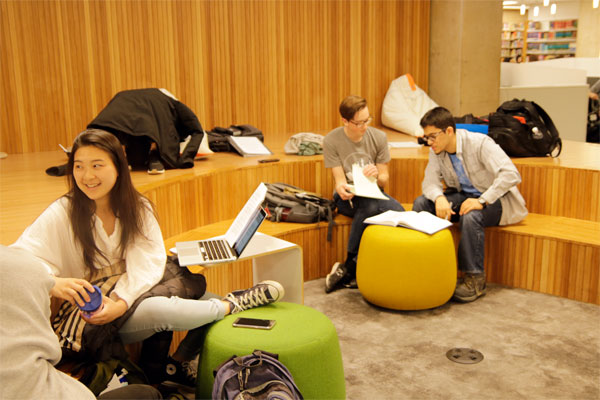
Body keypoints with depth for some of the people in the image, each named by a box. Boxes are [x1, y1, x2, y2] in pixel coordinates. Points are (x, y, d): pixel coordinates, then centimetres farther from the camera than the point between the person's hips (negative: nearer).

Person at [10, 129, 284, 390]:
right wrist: (54, 284, -39)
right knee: (158, 310, -32)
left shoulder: (138, 208, -1)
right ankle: (232, 304, -11)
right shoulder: (61, 215, -10)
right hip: (88, 318, -4)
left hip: (134, 299, 5)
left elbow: (148, 262, -11)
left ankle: (181, 363, 1)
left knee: (197, 286, -17)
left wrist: (121, 303, -28)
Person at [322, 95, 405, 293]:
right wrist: (342, 188, -34)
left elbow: (384, 179, 3)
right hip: (347, 197, -3)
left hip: (373, 193, 4)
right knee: (369, 206, -39)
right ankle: (355, 269, -22)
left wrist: (376, 175, -22)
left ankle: (349, 268, -20)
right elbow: (339, 179, -8)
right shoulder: (331, 141, -8)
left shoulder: (378, 137, -1)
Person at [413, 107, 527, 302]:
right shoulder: (437, 150, -4)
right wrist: (439, 198, -29)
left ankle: (475, 279, -22)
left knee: (471, 216, -38)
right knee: (421, 203, -15)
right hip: (463, 195, 6)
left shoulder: (480, 143, -23)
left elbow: (511, 174, -30)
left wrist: (482, 200, -38)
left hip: (495, 197, -6)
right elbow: (430, 181, -6)